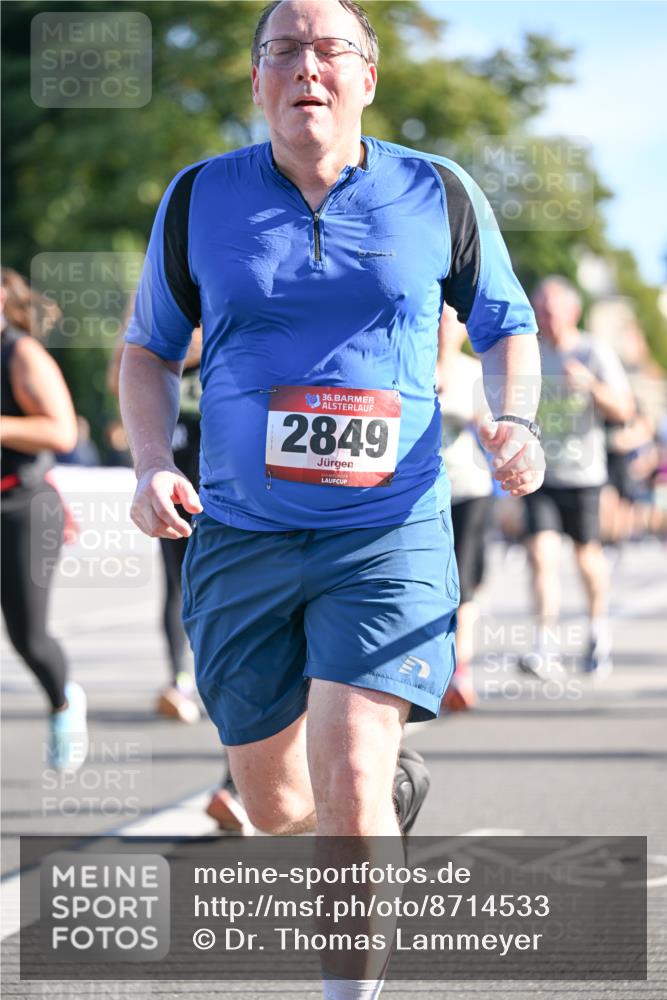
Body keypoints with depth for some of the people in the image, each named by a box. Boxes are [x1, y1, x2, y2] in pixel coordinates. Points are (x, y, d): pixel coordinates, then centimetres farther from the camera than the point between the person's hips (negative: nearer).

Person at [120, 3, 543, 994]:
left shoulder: (439, 196, 1)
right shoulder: (199, 199, 3)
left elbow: (507, 325, 14)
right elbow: (149, 350, 14)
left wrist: (515, 419, -6)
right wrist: (151, 463, -4)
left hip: (391, 535, -2)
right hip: (240, 537, 2)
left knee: (347, 785, -19)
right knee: (275, 804, 12)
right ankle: (396, 783, 46)